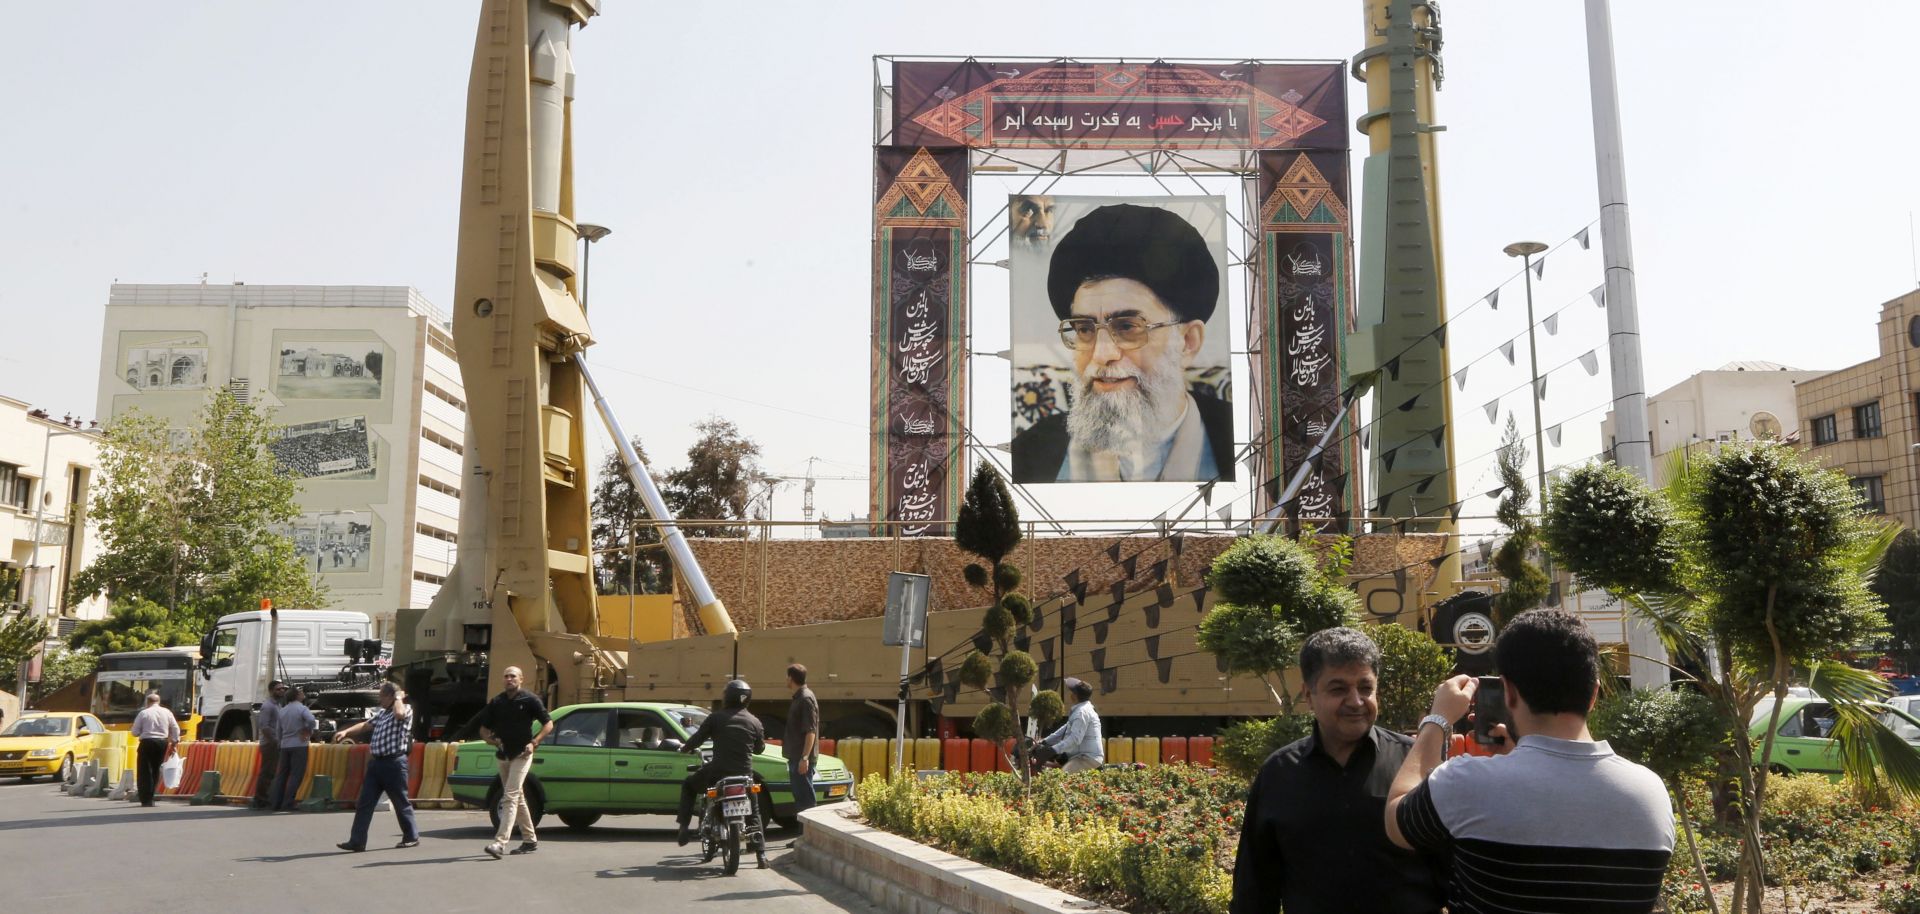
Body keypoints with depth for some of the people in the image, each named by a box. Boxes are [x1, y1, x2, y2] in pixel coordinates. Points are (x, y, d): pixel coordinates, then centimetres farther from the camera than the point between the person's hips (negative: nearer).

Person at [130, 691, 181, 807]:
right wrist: (174, 744, 13)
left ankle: (146, 800, -3)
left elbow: (135, 732, -4)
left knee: (145, 771, 2)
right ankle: (150, 797, 19)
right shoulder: (167, 712, 6)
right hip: (163, 743, 4)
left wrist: (143, 732, 17)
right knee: (155, 770, 16)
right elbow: (176, 730, 6)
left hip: (147, 742, -4)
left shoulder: (143, 713, -4)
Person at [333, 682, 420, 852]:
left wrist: (398, 698, -11)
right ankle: (357, 841, 3)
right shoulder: (382, 713, 20)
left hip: (394, 763, -8)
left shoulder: (406, 709, -5)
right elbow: (365, 725, 20)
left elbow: (399, 713, -28)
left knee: (401, 802, 3)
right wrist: (347, 731, 6)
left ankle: (412, 837, 16)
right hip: (376, 763, 8)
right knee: (364, 803, 2)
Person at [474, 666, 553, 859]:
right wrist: (490, 740, -7)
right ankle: (530, 840, 24)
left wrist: (533, 743, -15)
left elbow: (548, 724, -3)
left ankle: (500, 843, -22)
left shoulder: (530, 700, -6)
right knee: (518, 798, 13)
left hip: (521, 755, -6)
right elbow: (483, 729, 15)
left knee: (510, 797, -15)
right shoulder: (496, 702, 8)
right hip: (503, 755, 6)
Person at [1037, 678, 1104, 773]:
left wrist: (1054, 750, -25)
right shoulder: (1079, 709, 18)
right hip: (1082, 755, 11)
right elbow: (1065, 729, 24)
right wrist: (1045, 741, 19)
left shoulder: (1082, 712, -17)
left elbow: (1075, 739, -24)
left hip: (1089, 759, -11)